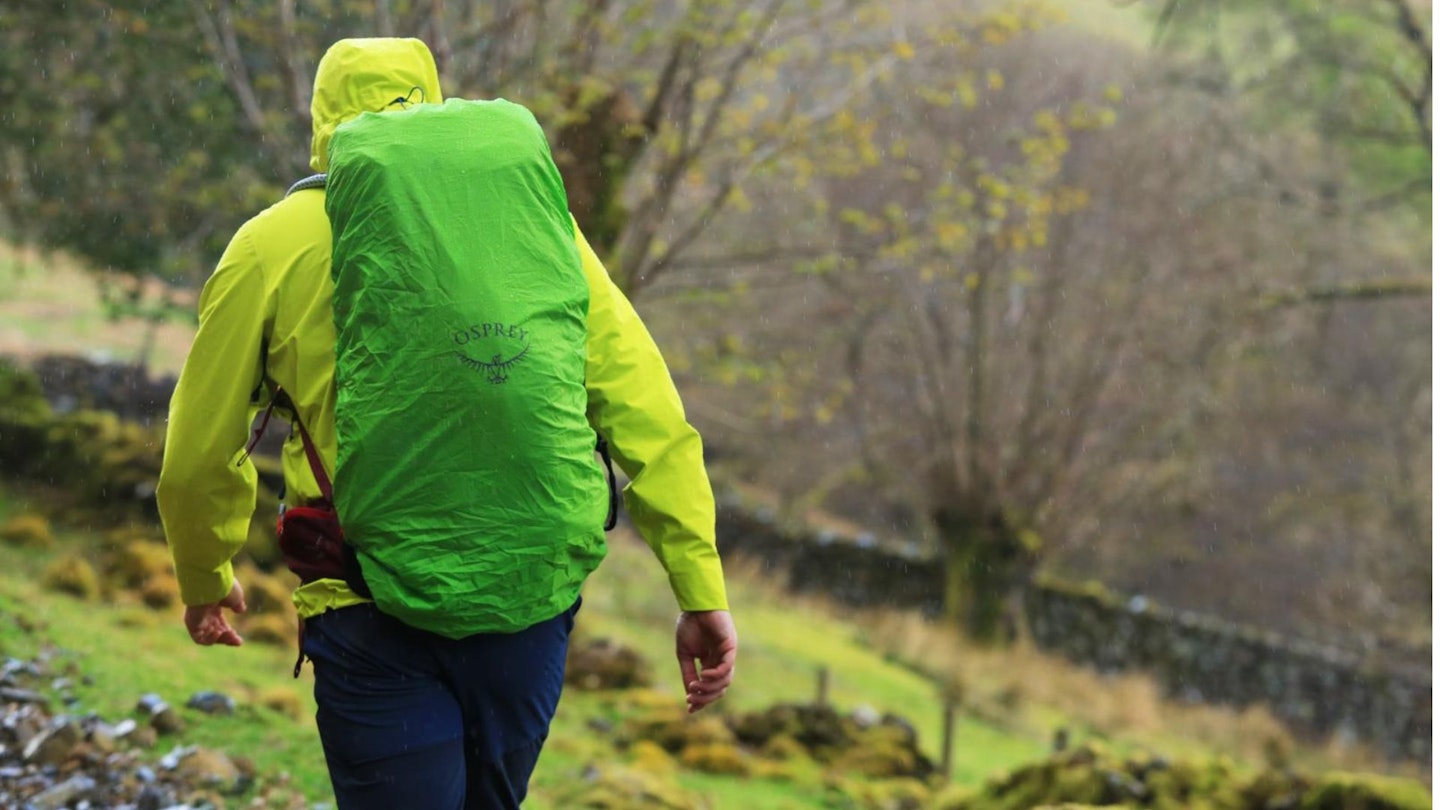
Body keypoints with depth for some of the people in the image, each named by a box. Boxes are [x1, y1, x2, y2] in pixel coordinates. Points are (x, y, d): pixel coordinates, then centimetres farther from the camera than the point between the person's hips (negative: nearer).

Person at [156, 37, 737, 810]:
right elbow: (646, 413, 0)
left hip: (376, 621, -3)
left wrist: (204, 582, 27)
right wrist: (701, 591, 3)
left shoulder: (271, 247, 1)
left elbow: (199, 459, 8)